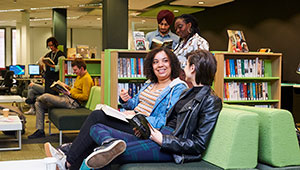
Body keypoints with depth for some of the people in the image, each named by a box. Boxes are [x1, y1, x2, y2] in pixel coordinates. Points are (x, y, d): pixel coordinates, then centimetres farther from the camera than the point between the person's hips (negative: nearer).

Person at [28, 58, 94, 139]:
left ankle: (37, 99, 21)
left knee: (46, 96, -19)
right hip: (67, 98, 11)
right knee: (39, 104, 4)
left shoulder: (87, 79, -12)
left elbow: (85, 97, -19)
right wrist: (68, 88, 9)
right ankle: (40, 131, 2)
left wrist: (70, 94, -14)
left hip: (73, 102, -11)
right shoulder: (79, 76, 19)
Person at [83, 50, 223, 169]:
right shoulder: (188, 93, 23)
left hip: (169, 148, -10)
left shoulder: (211, 101, -7)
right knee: (96, 128, -8)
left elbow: (199, 145, -13)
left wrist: (163, 140, -15)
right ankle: (110, 143, -34)